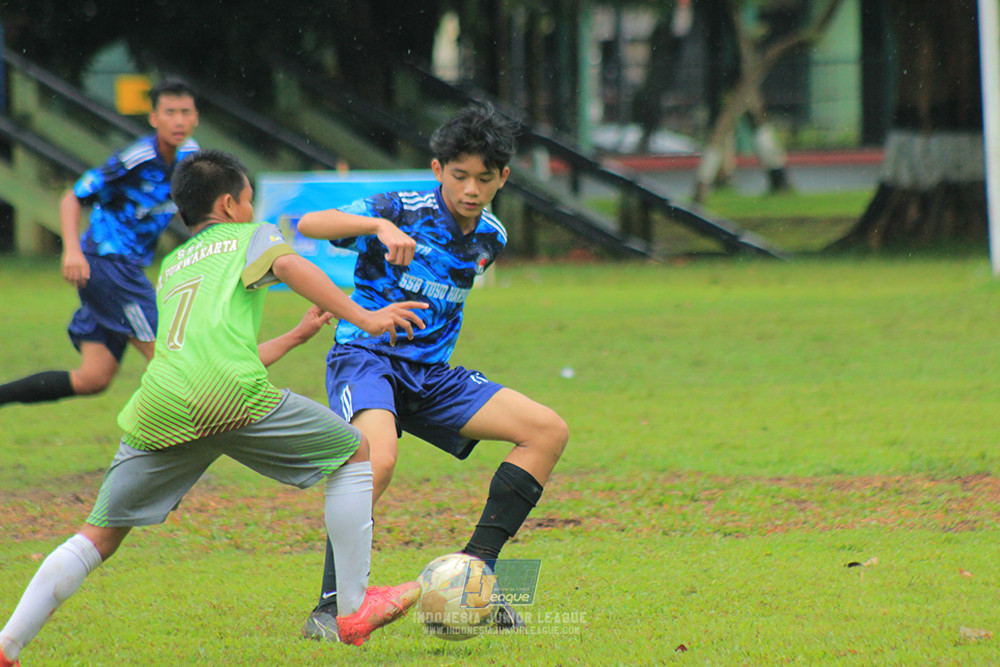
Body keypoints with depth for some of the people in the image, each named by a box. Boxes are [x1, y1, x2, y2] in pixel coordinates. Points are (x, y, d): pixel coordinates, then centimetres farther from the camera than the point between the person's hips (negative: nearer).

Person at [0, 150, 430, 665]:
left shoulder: (170, 266, 36)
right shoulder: (250, 236, 21)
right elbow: (285, 265, -4)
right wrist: (360, 317, -4)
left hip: (158, 409, 5)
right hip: (229, 396, -5)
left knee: (98, 538, 15)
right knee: (354, 454, 14)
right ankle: (354, 610, 12)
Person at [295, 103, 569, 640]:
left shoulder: (490, 238, 8)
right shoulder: (403, 212, -12)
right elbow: (309, 225, -25)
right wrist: (380, 226, -39)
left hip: (430, 372, 7)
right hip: (366, 356, -7)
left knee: (549, 431, -3)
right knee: (379, 458, -37)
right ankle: (329, 606, -27)